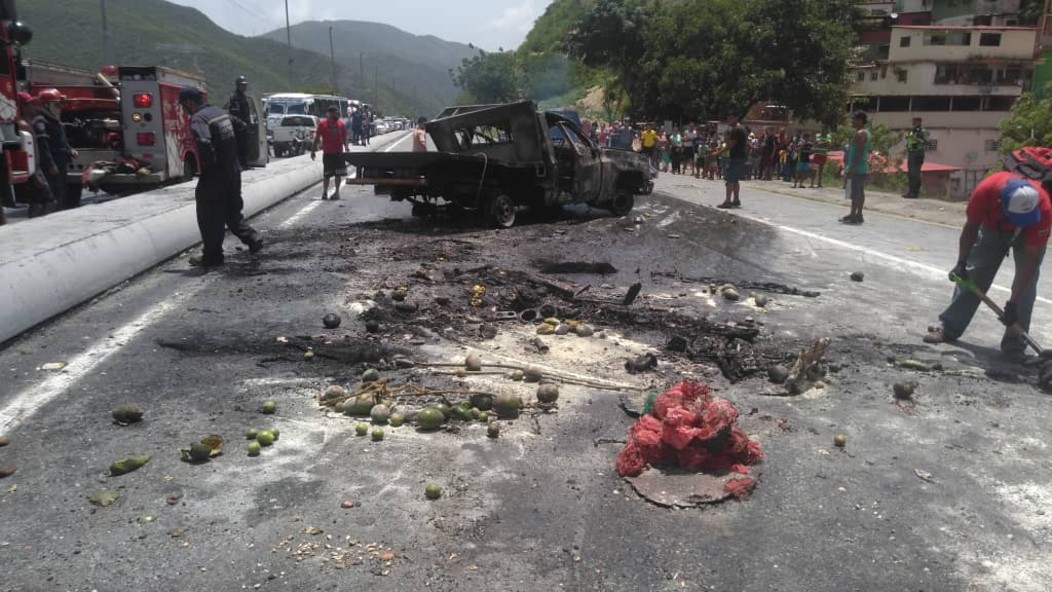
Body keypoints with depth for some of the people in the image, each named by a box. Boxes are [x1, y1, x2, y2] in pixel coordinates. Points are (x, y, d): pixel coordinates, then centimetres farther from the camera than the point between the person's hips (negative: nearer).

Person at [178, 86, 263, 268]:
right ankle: (252, 238, 9)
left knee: (210, 217, 4)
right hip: (233, 172, 8)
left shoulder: (198, 118, -15)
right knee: (232, 212, 21)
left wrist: (209, 166, -16)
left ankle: (212, 256, 11)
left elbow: (205, 144, -30)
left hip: (214, 177, -8)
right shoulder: (220, 112, 12)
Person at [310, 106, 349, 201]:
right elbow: (317, 138, 0)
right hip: (327, 153, -2)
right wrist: (313, 151, -1)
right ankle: (325, 192, 14)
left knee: (338, 174, 5)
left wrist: (346, 149, -1)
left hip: (339, 152, 2)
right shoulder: (322, 123, -3)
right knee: (326, 174, 3)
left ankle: (336, 192, 13)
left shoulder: (341, 124, 4)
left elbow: (344, 138, 9)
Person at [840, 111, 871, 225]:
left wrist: (852, 169, -25)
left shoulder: (859, 134, -15)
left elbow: (859, 152, -22)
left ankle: (853, 216, -9)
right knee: (860, 192, 11)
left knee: (854, 193, -9)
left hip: (856, 168, -10)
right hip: (863, 168, 10)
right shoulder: (866, 133, 17)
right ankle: (859, 215, 15)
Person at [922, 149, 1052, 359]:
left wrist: (1013, 303, -36)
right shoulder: (986, 190, -39)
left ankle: (1014, 344, -7)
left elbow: (1031, 259, -35)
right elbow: (971, 227, -18)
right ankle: (949, 328, 8)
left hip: (1030, 233, -2)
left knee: (1026, 281, -12)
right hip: (993, 225, 2)